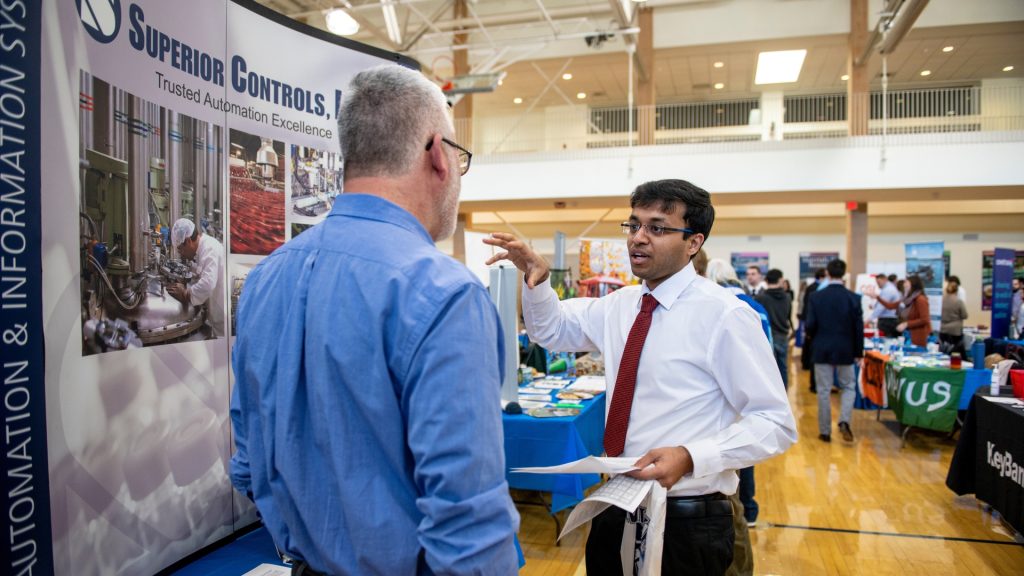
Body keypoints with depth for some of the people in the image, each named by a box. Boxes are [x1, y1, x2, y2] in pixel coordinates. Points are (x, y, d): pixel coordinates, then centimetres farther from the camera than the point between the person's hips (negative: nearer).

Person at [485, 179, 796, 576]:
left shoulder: (725, 316, -16)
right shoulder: (619, 305, 5)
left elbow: (776, 422, -14)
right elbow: (551, 329, 18)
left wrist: (690, 457, -28)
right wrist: (536, 278, -3)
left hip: (687, 521, -6)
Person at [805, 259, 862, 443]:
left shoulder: (816, 297, -7)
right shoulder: (853, 298, -6)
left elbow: (810, 326, -7)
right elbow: (858, 328, -3)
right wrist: (859, 352, 8)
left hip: (822, 350, 0)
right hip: (845, 351, 0)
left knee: (824, 391, 6)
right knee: (848, 387, 16)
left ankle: (825, 431, 11)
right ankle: (844, 421, -3)